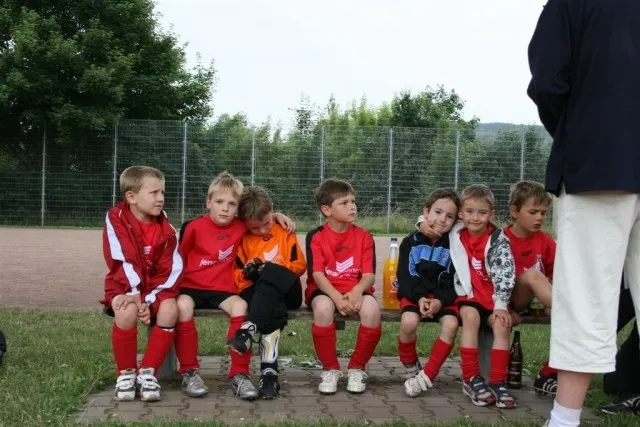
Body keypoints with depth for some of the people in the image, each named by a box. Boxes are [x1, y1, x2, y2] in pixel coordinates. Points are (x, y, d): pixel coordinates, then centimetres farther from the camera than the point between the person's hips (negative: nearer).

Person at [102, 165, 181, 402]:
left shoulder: (165, 228, -2)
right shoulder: (116, 219, -10)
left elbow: (171, 270, -8)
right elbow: (122, 263, -18)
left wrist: (149, 300, -20)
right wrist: (135, 295, -26)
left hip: (156, 287, 3)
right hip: (124, 285, -3)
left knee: (170, 310, -30)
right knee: (127, 312, -35)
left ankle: (147, 371, -13)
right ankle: (126, 373, -12)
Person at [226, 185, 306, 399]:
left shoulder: (285, 233, 11)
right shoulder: (242, 240, 12)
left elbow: (300, 265, 4)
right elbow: (236, 276, 8)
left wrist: (273, 270, -12)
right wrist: (247, 273, -16)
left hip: (286, 291, 0)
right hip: (256, 293, 0)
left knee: (270, 275, -37)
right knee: (274, 310, -38)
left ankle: (249, 329, -47)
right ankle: (269, 370, -45)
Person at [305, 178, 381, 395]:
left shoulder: (364, 237, 4)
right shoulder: (316, 236, -1)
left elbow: (369, 275, -3)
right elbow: (317, 274, -10)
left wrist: (357, 291, -26)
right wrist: (337, 297, -27)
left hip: (355, 290, 2)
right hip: (325, 290, -1)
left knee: (371, 309, -33)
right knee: (323, 307, -38)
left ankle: (357, 368, -9)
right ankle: (330, 369, -16)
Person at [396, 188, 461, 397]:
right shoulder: (411, 241, 3)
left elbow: (454, 280, -2)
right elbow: (405, 276, -2)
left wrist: (440, 300, -19)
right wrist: (420, 297, -18)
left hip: (443, 297, 1)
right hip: (414, 294, -1)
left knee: (451, 324, -29)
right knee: (408, 322, -31)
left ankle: (427, 376, -17)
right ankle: (411, 367, -3)